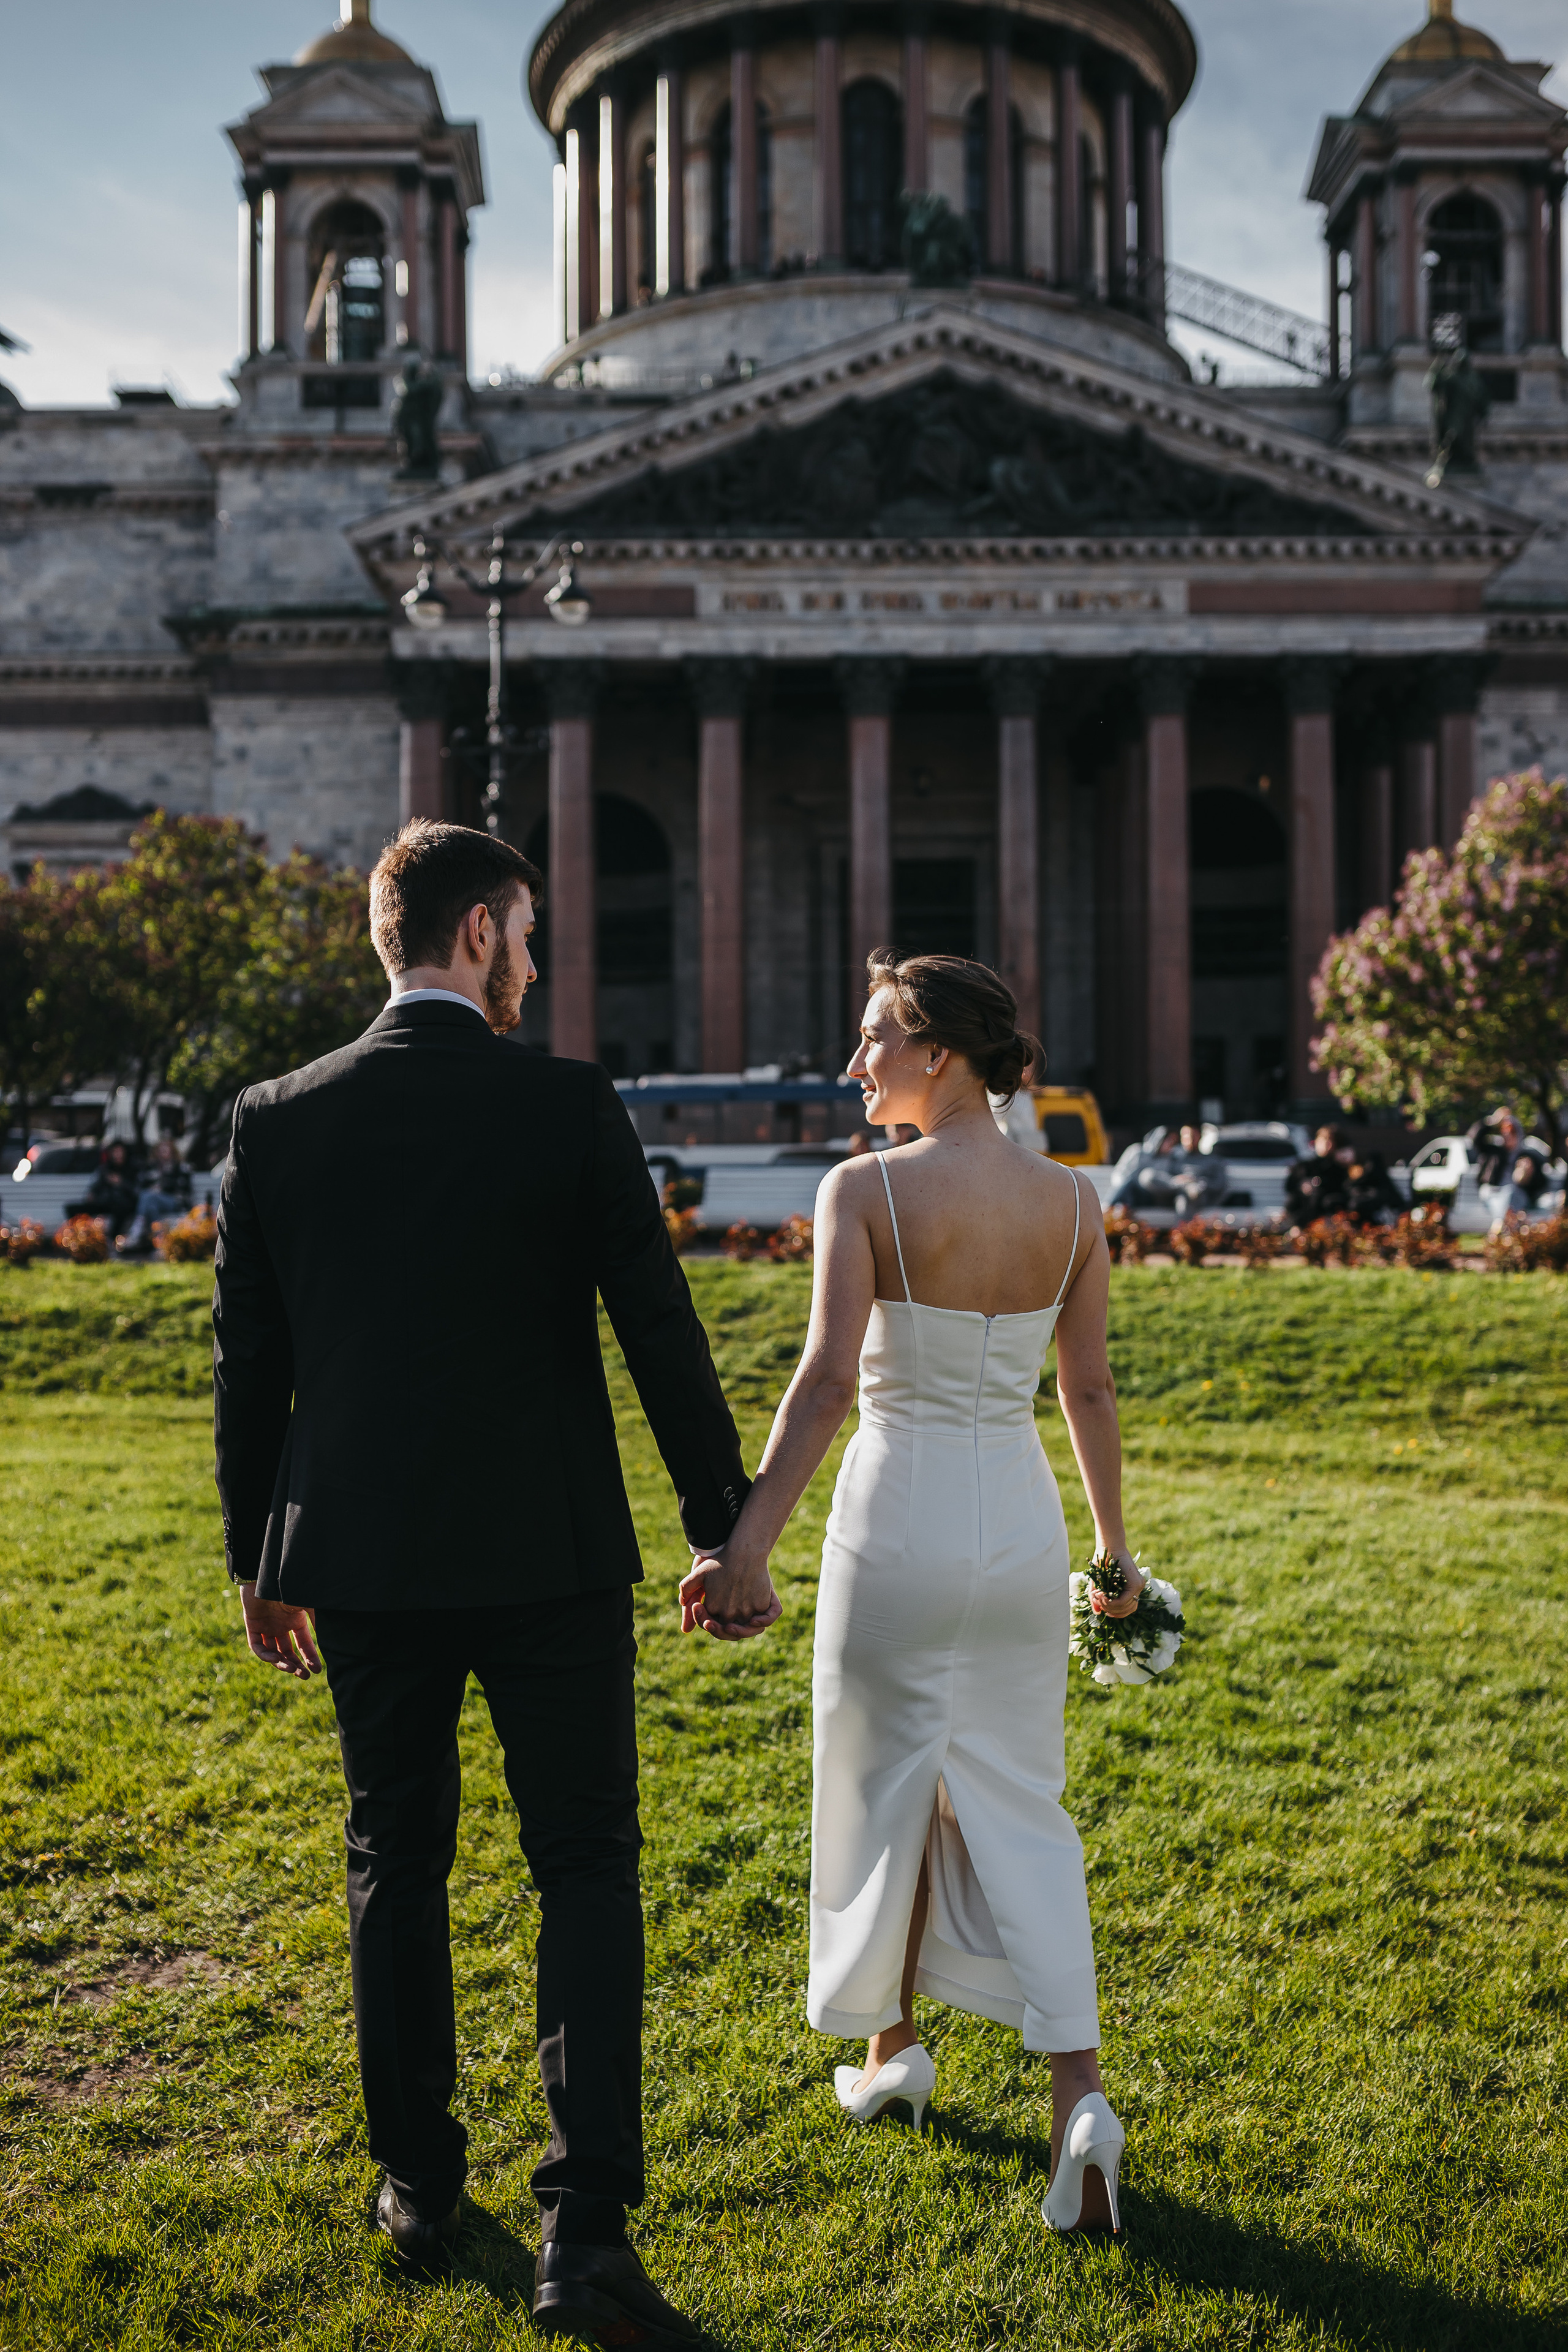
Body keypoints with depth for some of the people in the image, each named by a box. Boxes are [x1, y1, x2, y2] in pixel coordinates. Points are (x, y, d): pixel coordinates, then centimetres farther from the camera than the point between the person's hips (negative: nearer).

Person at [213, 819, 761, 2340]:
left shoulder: (276, 1122, -2)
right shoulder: (571, 1108, -10)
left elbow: (247, 1369, 3)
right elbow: (662, 1334, -8)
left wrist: (257, 1561, 15)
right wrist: (725, 1528, 3)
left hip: (359, 1564, 3)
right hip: (549, 1558, -2)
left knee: (396, 1868, 18)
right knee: (584, 1869, 9)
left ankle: (418, 2191, 29)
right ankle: (584, 2226, 3)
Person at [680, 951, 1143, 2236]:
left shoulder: (865, 1189, -13)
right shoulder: (1072, 1199, 0)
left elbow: (828, 1378, -22)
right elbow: (1090, 1389, 5)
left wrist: (749, 1544, -22)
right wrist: (1116, 1547, 16)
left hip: (901, 1514, -3)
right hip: (1021, 1516, 4)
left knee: (890, 1787, 16)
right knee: (1021, 1803, 12)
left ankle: (893, 2047, 34)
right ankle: (1080, 2094, 0)